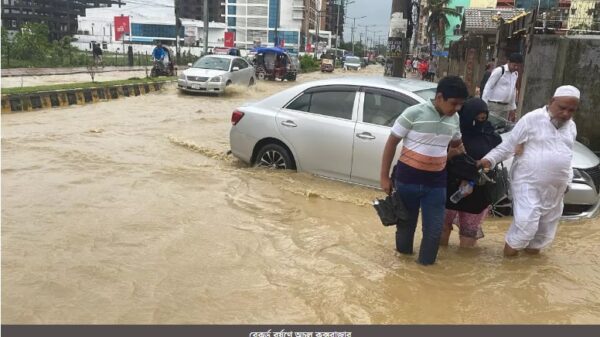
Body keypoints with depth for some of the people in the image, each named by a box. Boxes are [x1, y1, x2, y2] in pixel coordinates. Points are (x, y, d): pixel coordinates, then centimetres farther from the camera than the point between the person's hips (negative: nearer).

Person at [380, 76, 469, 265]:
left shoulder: (454, 119, 2)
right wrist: (384, 176, -9)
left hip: (436, 181, 4)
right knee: (406, 222, 14)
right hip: (408, 178, -3)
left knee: (434, 228, 5)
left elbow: (456, 144, 23)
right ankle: (403, 253, 40)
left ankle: (426, 263, 25)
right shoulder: (414, 113, -15)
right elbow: (391, 143, -9)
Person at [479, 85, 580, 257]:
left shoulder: (571, 126, 9)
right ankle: (512, 244, 14)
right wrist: (490, 159, -21)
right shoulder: (532, 119, -11)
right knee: (527, 222, -13)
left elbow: (567, 156, 21)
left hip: (555, 187, 7)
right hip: (528, 182, -6)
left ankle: (533, 245, 38)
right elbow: (508, 145, -11)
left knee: (547, 225, 13)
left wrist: (567, 180, 20)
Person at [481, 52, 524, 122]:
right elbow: (488, 87, -11)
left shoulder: (515, 74, 12)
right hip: (494, 105, -7)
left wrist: (513, 107, 21)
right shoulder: (499, 71, -11)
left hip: (506, 106, 7)